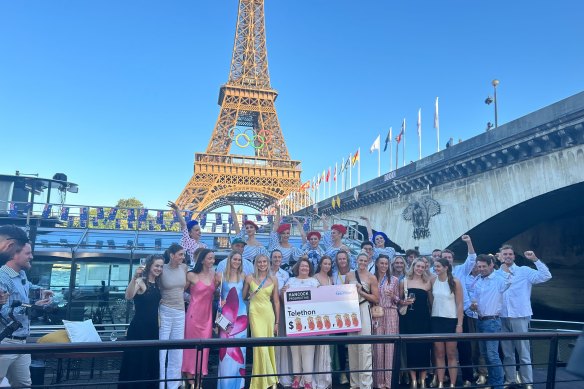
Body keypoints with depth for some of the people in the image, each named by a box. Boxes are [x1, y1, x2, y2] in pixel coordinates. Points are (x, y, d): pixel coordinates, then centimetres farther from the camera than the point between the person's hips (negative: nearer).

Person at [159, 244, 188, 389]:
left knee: (177, 349, 11)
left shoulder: (184, 268, 2)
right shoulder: (162, 269, -12)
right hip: (165, 311, -5)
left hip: (180, 311, 5)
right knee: (161, 349, 2)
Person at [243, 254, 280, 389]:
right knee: (260, 345, -9)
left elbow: (276, 301, 8)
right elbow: (243, 297, 10)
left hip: (269, 313, 2)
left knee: (269, 346, 5)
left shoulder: (273, 279, 6)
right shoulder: (249, 278, 2)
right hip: (255, 313, -2)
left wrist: (277, 322, 7)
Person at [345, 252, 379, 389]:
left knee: (365, 347, -7)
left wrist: (361, 292, -12)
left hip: (364, 311, -4)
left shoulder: (371, 277, -1)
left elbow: (376, 299, -4)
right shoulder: (349, 275, 8)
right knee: (352, 346, 8)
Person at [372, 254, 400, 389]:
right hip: (376, 314, 0)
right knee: (378, 346, 0)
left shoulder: (394, 280, 7)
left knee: (389, 345, -2)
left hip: (391, 314, 0)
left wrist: (393, 296, -10)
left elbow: (397, 300, 10)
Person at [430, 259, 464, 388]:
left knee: (451, 354, 4)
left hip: (451, 320, -3)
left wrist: (459, 324, -10)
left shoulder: (455, 282, -8)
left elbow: (459, 304, -7)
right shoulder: (432, 281, 1)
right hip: (436, 320, 3)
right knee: (439, 354, 7)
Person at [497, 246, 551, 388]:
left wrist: (535, 259, -16)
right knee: (507, 353, 13)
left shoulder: (524, 271, 0)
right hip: (502, 318, 3)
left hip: (520, 317, -3)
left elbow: (546, 276, -12)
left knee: (523, 353, 1)